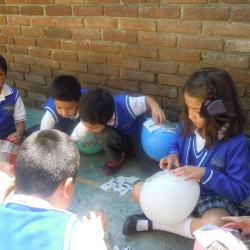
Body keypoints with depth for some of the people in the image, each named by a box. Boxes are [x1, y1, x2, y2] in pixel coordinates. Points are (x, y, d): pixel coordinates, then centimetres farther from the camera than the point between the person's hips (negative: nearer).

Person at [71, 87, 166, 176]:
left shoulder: (126, 105, -39)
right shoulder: (88, 121, -28)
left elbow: (147, 99, -22)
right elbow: (71, 140, -15)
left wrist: (155, 106, -44)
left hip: (138, 134, -1)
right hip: (118, 137, 1)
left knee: (154, 165, -20)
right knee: (104, 134, -36)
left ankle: (132, 148, 12)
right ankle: (115, 160, -4)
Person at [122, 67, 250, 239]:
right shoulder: (188, 124, -10)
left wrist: (205, 174, -31)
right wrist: (173, 155, -12)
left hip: (215, 198, -4)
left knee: (215, 224, -38)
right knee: (138, 190, -4)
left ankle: (154, 223, -17)